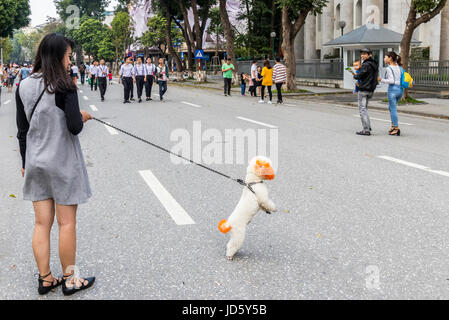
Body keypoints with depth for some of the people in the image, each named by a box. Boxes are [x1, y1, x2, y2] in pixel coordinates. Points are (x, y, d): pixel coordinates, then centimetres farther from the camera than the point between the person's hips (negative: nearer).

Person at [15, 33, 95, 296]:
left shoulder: (24, 87, 4)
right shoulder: (65, 86, -13)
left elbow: (22, 130, 8)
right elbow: (74, 127, -19)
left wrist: (25, 163, 16)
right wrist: (83, 116, 3)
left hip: (36, 164, 5)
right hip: (63, 163, -5)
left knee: (42, 223, 10)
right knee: (67, 223, 5)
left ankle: (45, 280, 19)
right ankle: (70, 281, 16)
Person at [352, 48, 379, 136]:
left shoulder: (366, 65, -15)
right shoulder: (374, 65, 13)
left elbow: (359, 76, -20)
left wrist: (355, 76, 3)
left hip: (364, 89, -9)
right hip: (371, 90, 9)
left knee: (362, 109, -5)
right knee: (365, 108, 20)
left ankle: (366, 130, -8)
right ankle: (368, 127, 16)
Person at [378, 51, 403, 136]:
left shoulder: (389, 68, -10)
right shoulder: (400, 67, 11)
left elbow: (391, 81, -18)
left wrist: (381, 80, -8)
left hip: (393, 89, -8)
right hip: (401, 89, 8)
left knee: (393, 109, 1)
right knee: (391, 106, 23)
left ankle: (396, 128, 3)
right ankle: (393, 125, 21)